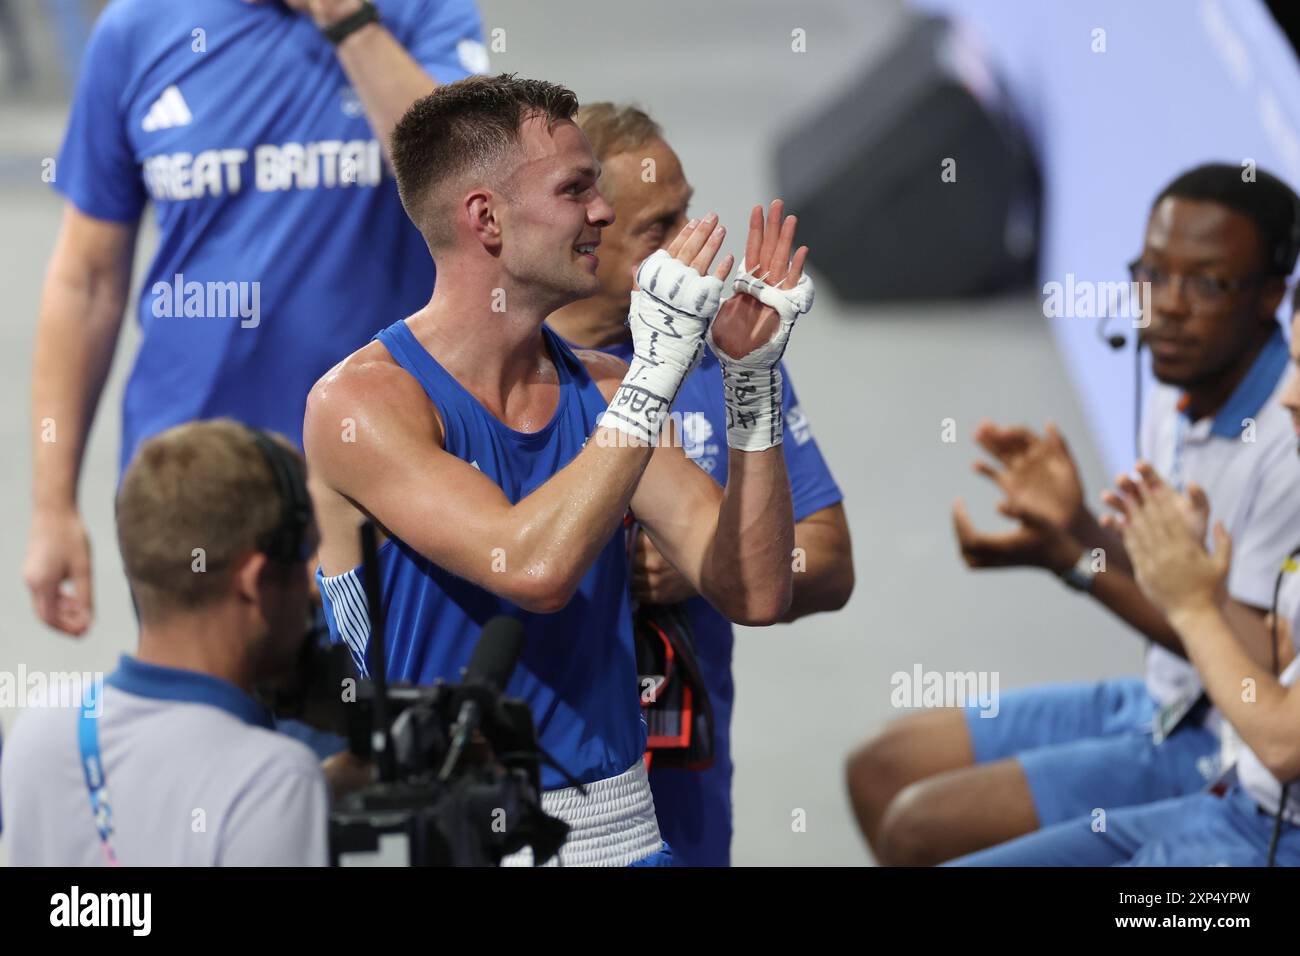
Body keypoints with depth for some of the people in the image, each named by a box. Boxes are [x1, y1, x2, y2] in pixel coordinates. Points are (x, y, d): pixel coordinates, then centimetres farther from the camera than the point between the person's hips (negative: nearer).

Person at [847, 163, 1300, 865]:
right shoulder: (1178, 401, 5)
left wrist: (1069, 560, -23)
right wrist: (1077, 524, -8)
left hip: (1226, 755, -10)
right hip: (1160, 704, 10)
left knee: (922, 827, -15)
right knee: (883, 767, 13)